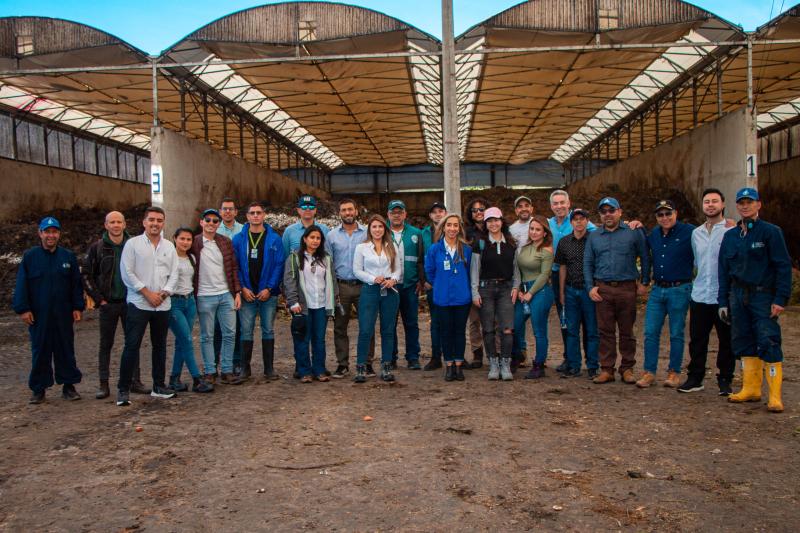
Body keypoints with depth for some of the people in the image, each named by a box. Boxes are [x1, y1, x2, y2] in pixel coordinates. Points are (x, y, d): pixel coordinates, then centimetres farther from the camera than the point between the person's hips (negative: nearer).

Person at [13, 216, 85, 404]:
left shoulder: (68, 257, 6)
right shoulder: (30, 256, 1)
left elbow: (76, 284, 7)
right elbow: (21, 285, 0)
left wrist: (78, 307, 2)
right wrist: (23, 309, -6)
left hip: (63, 315, 1)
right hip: (38, 315, -1)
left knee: (66, 350, 7)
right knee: (40, 352, 5)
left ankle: (68, 385, 17)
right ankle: (38, 390, 15)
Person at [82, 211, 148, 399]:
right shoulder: (97, 247, -2)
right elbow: (86, 274, 0)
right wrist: (99, 299, -6)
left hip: (130, 302, 1)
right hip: (108, 304, -1)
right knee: (106, 344, 5)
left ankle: (135, 381, 15)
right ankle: (104, 385, 12)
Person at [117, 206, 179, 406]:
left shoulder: (169, 247, 10)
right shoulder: (133, 244, -2)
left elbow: (174, 274, 7)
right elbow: (127, 273, -8)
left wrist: (163, 293, -9)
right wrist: (147, 293, -12)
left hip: (163, 305, 4)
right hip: (138, 304, -4)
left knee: (160, 345, 11)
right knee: (132, 346, -6)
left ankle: (158, 386, 22)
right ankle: (123, 389, 2)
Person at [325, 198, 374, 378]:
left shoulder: (367, 233, 4)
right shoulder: (332, 235, 6)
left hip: (363, 285, -1)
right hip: (341, 286, 1)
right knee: (340, 327, 5)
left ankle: (367, 362, 12)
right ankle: (342, 364, 15)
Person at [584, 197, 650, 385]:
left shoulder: (633, 232, 4)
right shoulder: (594, 237, 11)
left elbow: (645, 258, 7)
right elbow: (588, 263, 12)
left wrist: (644, 282, 3)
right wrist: (590, 287, 2)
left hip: (627, 288, -2)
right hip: (602, 289, 2)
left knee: (627, 331, 6)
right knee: (606, 332, 2)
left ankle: (627, 368, 17)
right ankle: (606, 370, 8)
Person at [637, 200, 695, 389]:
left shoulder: (689, 232, -8)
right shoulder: (653, 234, 10)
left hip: (679, 290, -5)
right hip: (657, 290, 5)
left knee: (676, 334, 5)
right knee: (651, 332, 3)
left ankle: (674, 372, 17)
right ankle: (649, 372, 11)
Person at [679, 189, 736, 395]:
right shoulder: (696, 233, 13)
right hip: (699, 295, 5)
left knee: (726, 341, 6)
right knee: (697, 340, 9)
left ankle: (725, 380, 18)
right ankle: (695, 378, 19)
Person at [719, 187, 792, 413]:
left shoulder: (771, 232, -3)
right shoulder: (730, 236, 12)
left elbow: (783, 266, -7)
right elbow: (724, 271, 15)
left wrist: (780, 299, -13)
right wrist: (723, 301, 11)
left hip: (763, 295, -5)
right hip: (738, 296, 5)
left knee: (769, 343, -9)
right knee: (744, 343, 8)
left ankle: (775, 396, -6)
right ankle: (751, 389, 17)